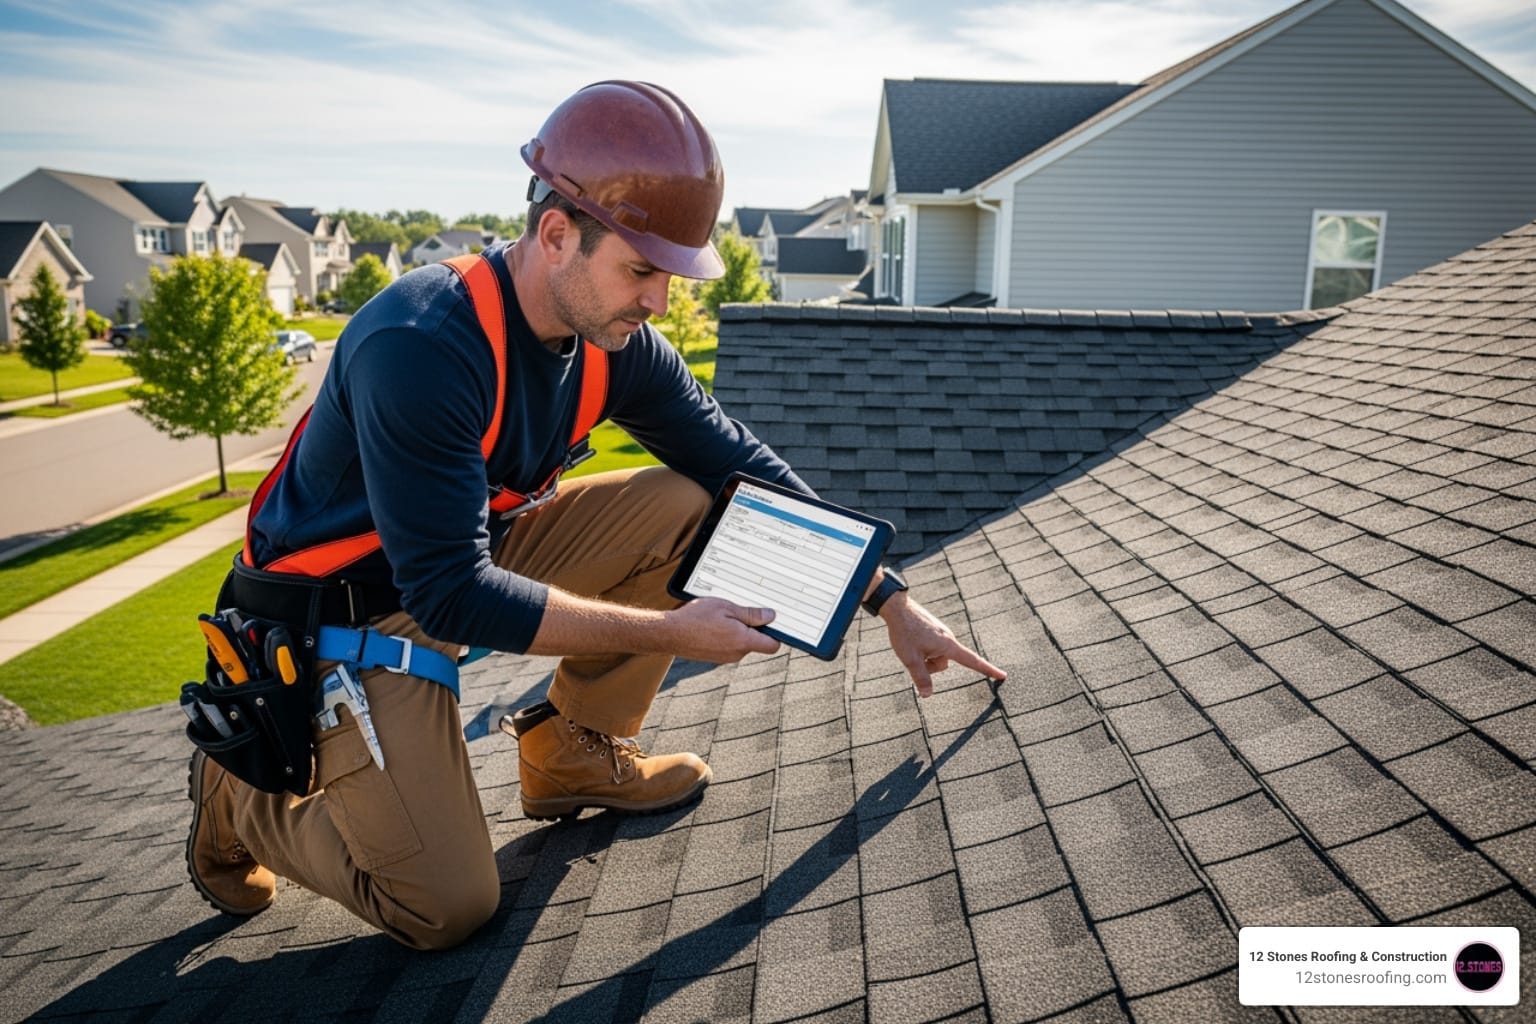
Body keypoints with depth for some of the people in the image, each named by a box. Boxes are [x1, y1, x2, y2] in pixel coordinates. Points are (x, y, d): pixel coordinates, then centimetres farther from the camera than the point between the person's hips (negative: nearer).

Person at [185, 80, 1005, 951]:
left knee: (685, 505, -9)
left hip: (473, 561, 7)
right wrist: (671, 631, -28)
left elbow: (745, 466, -2)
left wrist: (893, 600, -5)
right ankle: (248, 786, 12)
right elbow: (451, 597, -32)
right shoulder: (419, 349, -32)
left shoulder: (617, 344, -10)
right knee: (451, 907, -15)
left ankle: (575, 751, 5)